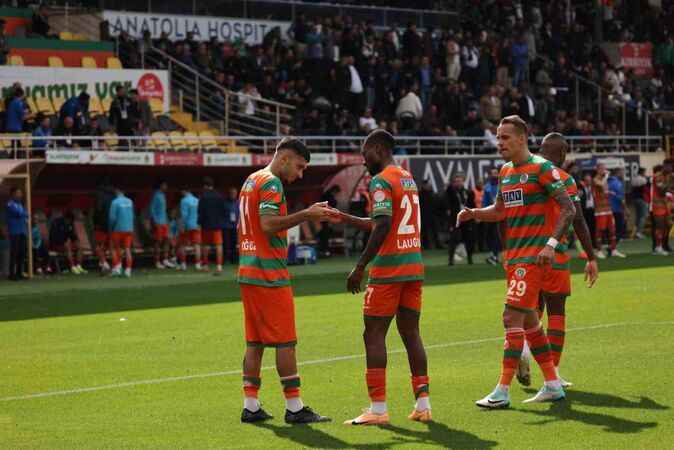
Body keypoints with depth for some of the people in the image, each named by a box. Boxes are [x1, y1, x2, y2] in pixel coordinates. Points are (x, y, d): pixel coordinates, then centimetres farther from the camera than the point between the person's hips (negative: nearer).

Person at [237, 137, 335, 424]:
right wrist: (306, 214, -20)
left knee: (254, 342, 10)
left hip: (248, 272, 9)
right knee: (285, 341, -5)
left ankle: (250, 406, 10)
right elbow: (268, 224, -24)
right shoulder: (271, 183, -12)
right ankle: (294, 408, -3)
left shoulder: (251, 181, 18)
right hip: (270, 274, -9)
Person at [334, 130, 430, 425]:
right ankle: (422, 404, 8)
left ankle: (378, 409, -4)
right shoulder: (408, 178, 17)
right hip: (414, 267, 8)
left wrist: (360, 267, -19)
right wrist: (345, 218, 27)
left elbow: (383, 226, -21)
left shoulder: (381, 181, -11)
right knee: (411, 333, 10)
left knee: (373, 334, -2)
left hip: (388, 270, -8)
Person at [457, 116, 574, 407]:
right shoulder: (505, 172, 14)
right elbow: (500, 211, 23)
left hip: (533, 255, -9)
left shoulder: (541, 168, -10)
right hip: (513, 255, 9)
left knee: (512, 316, -13)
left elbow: (568, 208, -12)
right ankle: (553, 386, 21)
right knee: (528, 320, 12)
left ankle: (503, 391, -12)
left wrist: (551, 244, -21)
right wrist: (473, 213, 4)